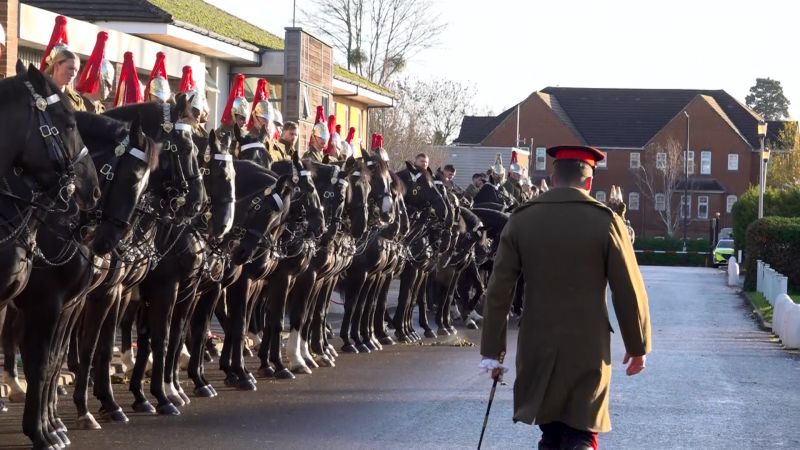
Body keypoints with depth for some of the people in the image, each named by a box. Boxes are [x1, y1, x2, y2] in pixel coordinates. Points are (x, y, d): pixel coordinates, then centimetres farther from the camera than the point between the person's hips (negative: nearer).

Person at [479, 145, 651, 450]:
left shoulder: (521, 220, 0)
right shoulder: (606, 221, -6)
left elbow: (498, 292, -1)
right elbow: (629, 292, -4)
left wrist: (492, 351, 5)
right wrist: (637, 345, 9)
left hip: (537, 348, 2)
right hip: (589, 349, -2)